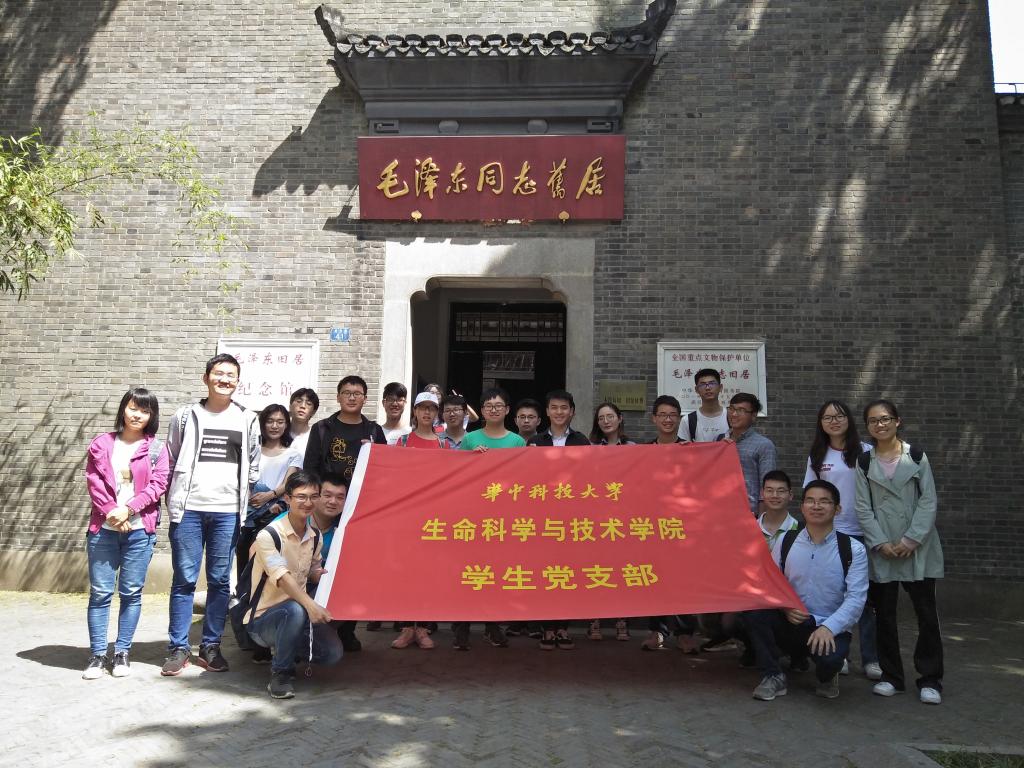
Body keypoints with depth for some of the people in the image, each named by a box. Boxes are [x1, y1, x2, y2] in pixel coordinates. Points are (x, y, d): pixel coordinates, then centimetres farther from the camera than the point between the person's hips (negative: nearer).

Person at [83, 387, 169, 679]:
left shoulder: (157, 448, 6)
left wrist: (128, 508, -14)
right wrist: (111, 511, -11)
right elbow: (94, 481, 1)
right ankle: (97, 654, 12)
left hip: (140, 530, -1)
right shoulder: (101, 444, 9)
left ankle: (122, 652, 15)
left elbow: (158, 484, -3)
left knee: (131, 592, 4)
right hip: (103, 528, 1)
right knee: (100, 592, 3)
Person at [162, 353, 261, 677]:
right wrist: (174, 502, 7)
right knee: (184, 579, 2)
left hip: (227, 511, 1)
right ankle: (178, 648, 11)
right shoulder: (186, 416, 6)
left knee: (220, 581, 6)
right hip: (188, 509, -1)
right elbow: (170, 462, 11)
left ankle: (211, 646, 16)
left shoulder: (247, 420, 8)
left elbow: (253, 468, 14)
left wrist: (243, 503, 10)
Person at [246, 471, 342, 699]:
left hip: (298, 611, 6)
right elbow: (282, 577, -32)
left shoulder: (315, 537, 4)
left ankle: (283, 651, 16)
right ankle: (280, 673, -15)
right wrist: (310, 604, -46)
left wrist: (323, 574, -7)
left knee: (333, 652, -14)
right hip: (262, 619, -6)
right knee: (295, 610, -38)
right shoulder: (268, 535, -18)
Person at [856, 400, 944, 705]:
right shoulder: (864, 462, 5)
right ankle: (891, 676, 18)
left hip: (918, 546, -1)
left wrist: (911, 539, -12)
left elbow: (928, 501, -2)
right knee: (884, 614, 6)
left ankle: (930, 679, 13)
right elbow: (863, 508, 2)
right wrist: (880, 543, -9)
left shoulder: (916, 456, 3)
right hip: (881, 549, 1)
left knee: (927, 613, 0)